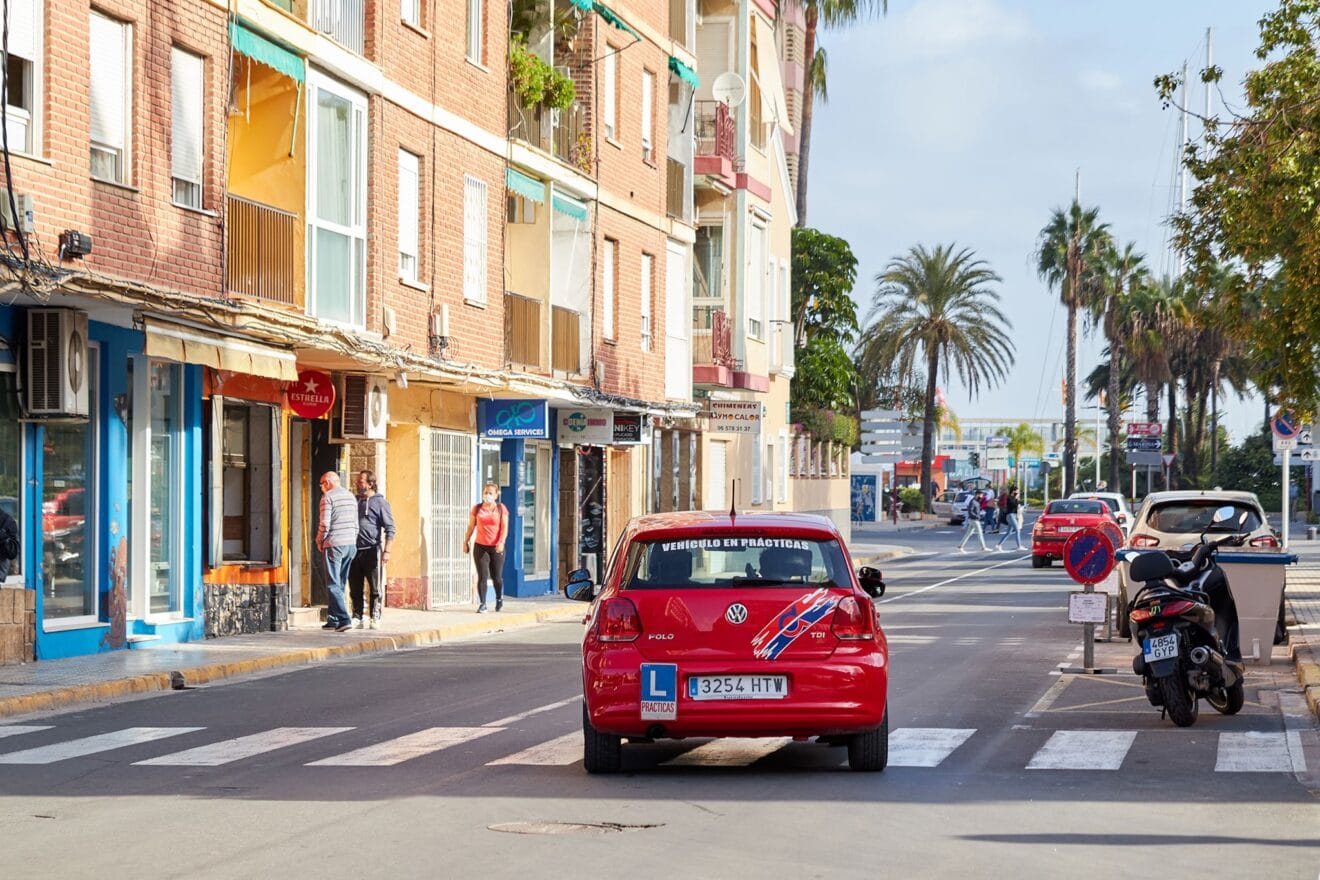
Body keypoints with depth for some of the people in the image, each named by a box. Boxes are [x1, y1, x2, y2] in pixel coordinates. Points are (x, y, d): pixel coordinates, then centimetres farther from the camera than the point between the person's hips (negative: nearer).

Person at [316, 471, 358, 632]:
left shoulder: (328, 497, -7)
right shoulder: (350, 496, 14)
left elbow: (324, 524, -13)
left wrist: (319, 542, 2)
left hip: (334, 545, -7)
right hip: (351, 544, 7)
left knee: (333, 585, -5)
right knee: (340, 584, 14)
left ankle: (344, 619, -16)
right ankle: (333, 619, 17)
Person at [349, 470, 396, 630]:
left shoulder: (380, 502, -1)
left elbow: (390, 528, -4)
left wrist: (387, 551, -13)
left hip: (372, 551, -5)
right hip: (354, 550, 5)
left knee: (375, 588, -1)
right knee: (355, 588, 6)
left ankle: (375, 618, 5)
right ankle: (357, 618, 12)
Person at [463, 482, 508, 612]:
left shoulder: (501, 509, 1)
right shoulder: (477, 509, 6)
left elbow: (504, 527, -5)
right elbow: (471, 526, 12)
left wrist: (501, 542, -19)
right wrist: (466, 541, 9)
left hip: (496, 548, -1)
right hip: (480, 547, 1)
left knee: (496, 577, 6)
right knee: (482, 576, -6)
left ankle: (499, 600, 31)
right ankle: (482, 604, -2)